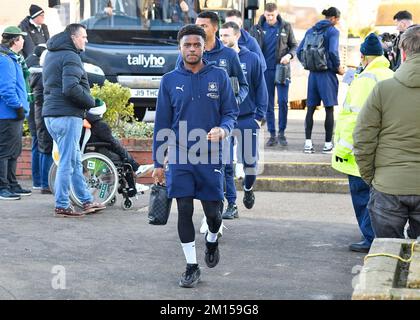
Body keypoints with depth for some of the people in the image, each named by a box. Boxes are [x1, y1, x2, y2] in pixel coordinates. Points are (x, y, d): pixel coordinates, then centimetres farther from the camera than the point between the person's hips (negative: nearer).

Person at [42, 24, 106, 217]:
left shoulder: (51, 55, 19)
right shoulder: (70, 57, -13)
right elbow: (71, 88, -25)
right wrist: (92, 102, -10)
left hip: (51, 114, 10)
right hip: (67, 116, -10)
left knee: (75, 161, 15)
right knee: (67, 162, -3)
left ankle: (87, 201, 21)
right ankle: (62, 206, 1)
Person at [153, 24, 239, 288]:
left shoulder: (219, 76, 0)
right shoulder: (170, 80, 3)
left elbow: (231, 112, 3)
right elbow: (162, 124, 6)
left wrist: (223, 129, -20)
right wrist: (158, 163, 5)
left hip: (210, 157, 0)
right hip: (180, 158, 1)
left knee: (213, 211, 4)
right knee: (185, 211, 1)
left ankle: (212, 239, 38)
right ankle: (192, 266, 13)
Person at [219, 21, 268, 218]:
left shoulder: (251, 59, -1)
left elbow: (261, 89, 2)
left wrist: (259, 116, -5)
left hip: (247, 119, -1)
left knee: (250, 162, 1)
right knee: (225, 164, 1)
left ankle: (248, 189, 32)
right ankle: (231, 204, 11)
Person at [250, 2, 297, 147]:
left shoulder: (286, 27, 2)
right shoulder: (257, 29, 4)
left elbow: (294, 46, 9)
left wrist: (289, 55, -11)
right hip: (265, 70, 1)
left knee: (283, 101, -8)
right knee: (268, 104, 4)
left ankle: (282, 133, 5)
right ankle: (272, 134, 11)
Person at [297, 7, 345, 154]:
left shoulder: (311, 30, 10)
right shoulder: (333, 31, -7)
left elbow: (299, 51, 8)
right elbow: (333, 51, -19)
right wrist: (338, 67, -5)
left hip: (313, 74, 5)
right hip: (327, 73, -5)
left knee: (310, 109, 8)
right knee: (329, 109, 2)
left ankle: (308, 143, 5)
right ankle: (328, 144, 4)